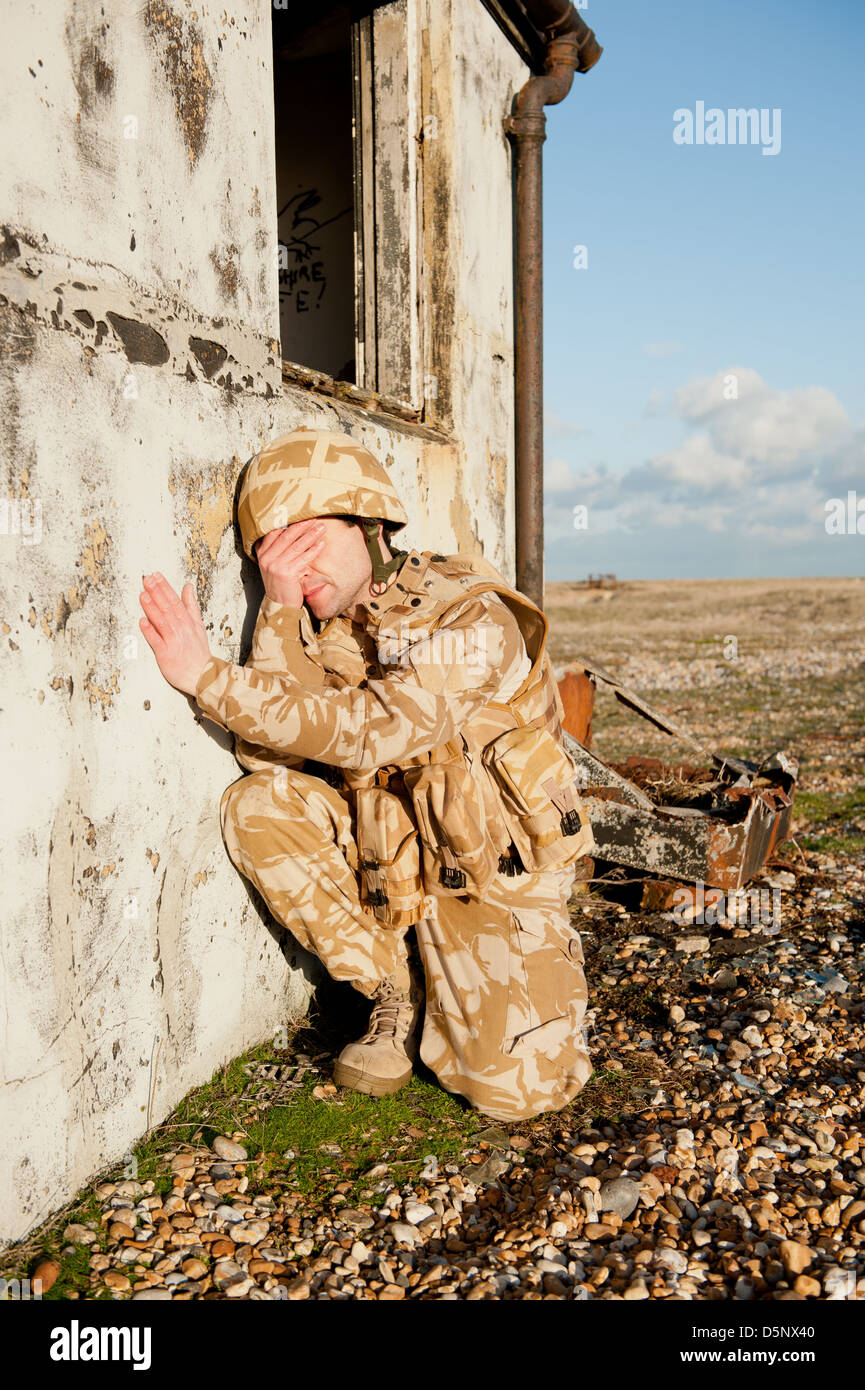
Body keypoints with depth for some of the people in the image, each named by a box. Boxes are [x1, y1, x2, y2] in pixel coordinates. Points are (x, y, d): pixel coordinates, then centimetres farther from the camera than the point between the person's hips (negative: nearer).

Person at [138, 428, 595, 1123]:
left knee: (513, 1089, -14)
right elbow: (266, 752, -15)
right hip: (389, 850, 5)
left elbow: (373, 732, -34)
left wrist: (207, 676, -34)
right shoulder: (323, 628, -3)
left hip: (494, 865, -5)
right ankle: (396, 993, -3)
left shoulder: (470, 617, -20)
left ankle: (547, 964, 21)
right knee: (258, 806, -19)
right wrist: (281, 608, -23)